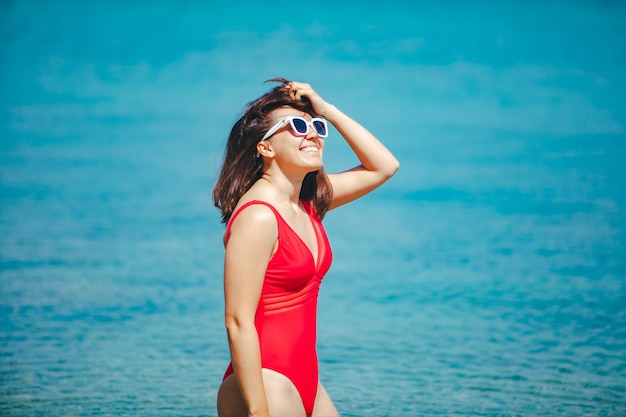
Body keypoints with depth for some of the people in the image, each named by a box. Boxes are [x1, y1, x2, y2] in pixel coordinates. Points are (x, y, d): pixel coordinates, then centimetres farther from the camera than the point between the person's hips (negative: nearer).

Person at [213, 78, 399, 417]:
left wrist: (326, 110, 7)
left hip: (305, 384, 9)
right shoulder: (258, 215, -16)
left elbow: (384, 167, 16)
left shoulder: (307, 203, 8)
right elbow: (238, 322, -20)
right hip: (267, 385, -8)